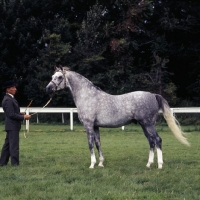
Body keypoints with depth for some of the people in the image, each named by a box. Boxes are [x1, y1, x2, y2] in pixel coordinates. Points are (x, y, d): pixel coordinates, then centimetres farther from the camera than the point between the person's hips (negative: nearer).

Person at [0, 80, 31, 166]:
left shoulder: (10, 99, 14)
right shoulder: (8, 100, -18)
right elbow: (11, 115, -22)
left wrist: (21, 114, 7)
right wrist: (23, 117, -17)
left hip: (11, 126, 10)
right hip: (12, 126, -10)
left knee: (7, 144, 14)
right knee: (14, 146, -6)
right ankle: (15, 163, -2)